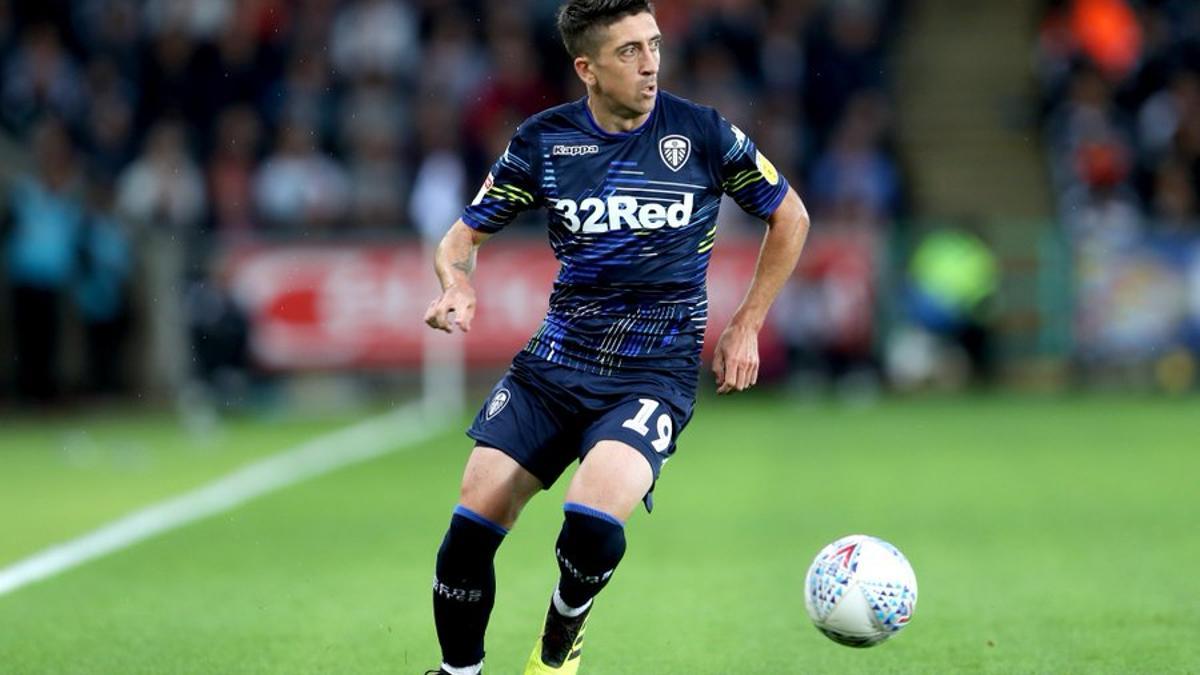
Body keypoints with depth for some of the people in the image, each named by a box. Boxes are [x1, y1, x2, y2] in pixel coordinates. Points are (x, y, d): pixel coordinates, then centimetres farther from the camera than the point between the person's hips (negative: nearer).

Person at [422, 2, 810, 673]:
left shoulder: (702, 133, -5)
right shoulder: (544, 140, 0)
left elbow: (790, 218, 10)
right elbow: (465, 234, 9)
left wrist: (746, 327, 6)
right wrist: (456, 281, -14)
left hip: (655, 373, -3)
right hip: (553, 364, 3)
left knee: (591, 521, -27)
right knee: (471, 528, -9)